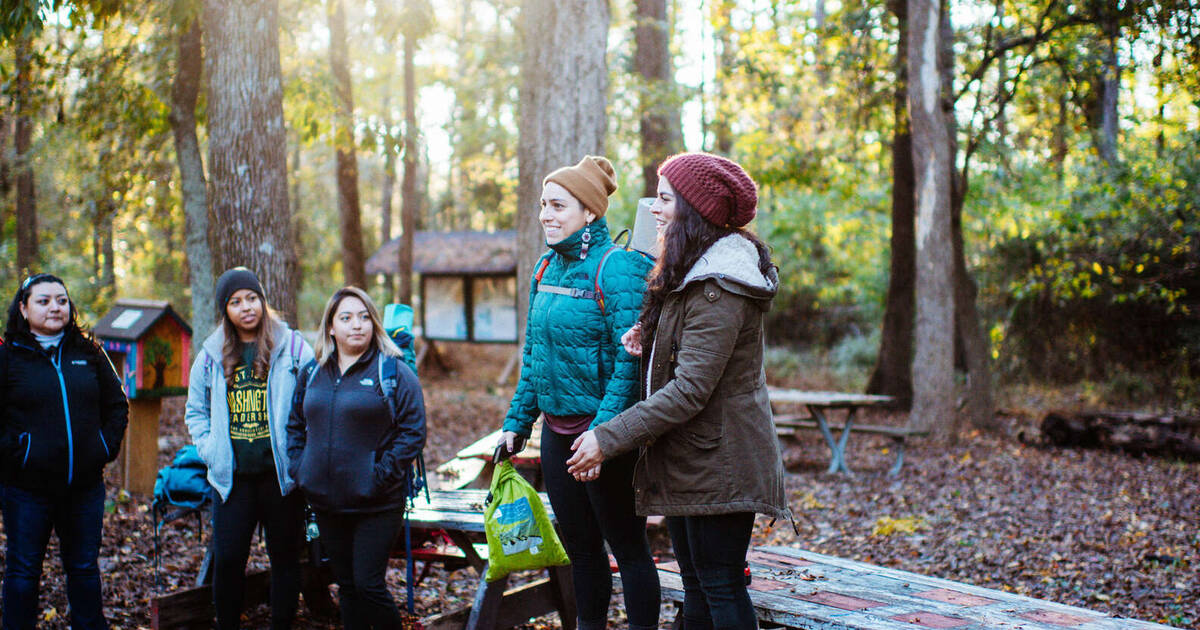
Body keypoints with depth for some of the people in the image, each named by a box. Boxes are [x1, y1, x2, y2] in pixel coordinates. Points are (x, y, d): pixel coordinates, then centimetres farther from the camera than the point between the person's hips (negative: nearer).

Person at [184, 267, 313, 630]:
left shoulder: (292, 347, -1)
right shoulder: (211, 355, 8)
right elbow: (196, 412, 18)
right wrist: (210, 450, 4)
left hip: (280, 473, -2)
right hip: (232, 476, 2)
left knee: (284, 557, 7)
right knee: (227, 559, 2)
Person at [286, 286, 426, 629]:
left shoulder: (393, 372, -6)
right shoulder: (312, 373, 10)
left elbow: (413, 431, -9)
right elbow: (295, 425, 20)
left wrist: (382, 475, -16)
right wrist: (299, 469, 5)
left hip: (377, 505, -5)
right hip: (326, 502, 5)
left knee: (368, 584, -5)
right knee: (346, 586, 14)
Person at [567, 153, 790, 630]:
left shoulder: (718, 286, -21)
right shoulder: (695, 273, 13)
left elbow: (691, 389, -25)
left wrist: (609, 438, -22)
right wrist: (648, 341, 0)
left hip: (716, 461, -10)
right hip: (685, 461, 10)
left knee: (720, 584, -1)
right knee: (695, 581, 17)